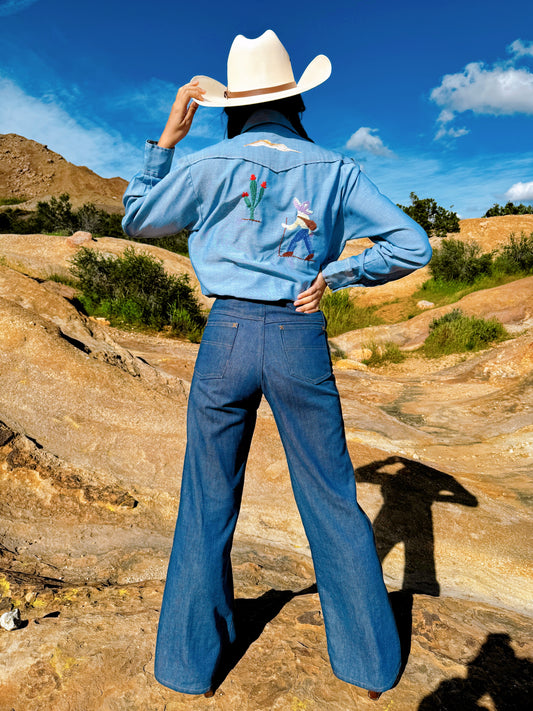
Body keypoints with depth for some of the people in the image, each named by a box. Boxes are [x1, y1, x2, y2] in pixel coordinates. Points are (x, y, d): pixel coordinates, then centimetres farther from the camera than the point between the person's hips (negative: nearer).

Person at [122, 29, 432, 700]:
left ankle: (192, 664, 29)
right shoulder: (335, 169, 7)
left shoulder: (211, 163, 2)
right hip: (304, 340, 1)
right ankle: (370, 663, 29)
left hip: (229, 335, 0)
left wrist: (168, 135, 17)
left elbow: (136, 218, 15)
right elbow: (413, 245, 7)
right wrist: (333, 275, 6)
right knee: (331, 499, 12)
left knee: (208, 501, 13)